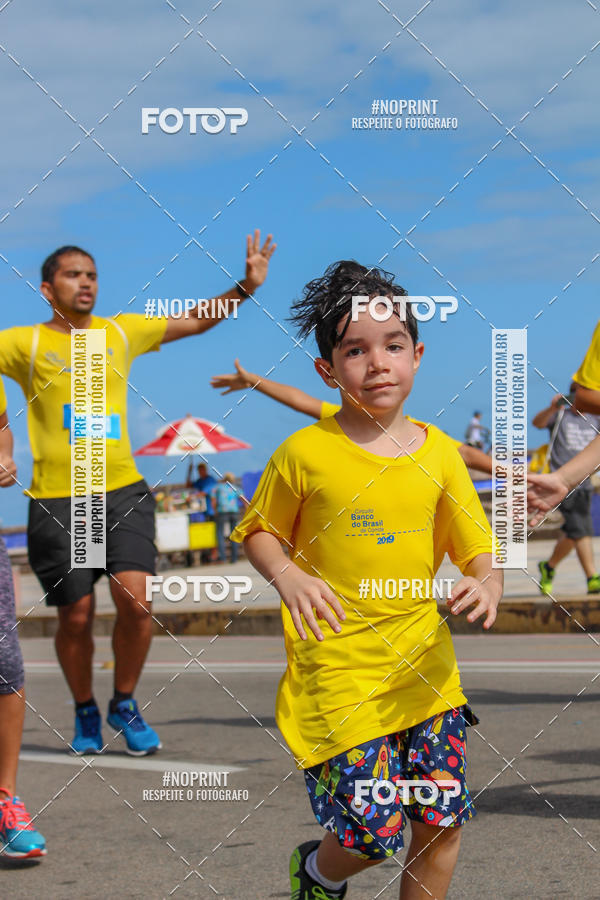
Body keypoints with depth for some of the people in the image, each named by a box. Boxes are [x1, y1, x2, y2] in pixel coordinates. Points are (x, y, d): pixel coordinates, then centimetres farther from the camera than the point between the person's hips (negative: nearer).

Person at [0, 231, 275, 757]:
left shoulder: (121, 332, 10)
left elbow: (195, 321, 18)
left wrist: (246, 287, 11)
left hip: (123, 490, 2)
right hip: (58, 499, -2)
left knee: (135, 599, -13)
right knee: (76, 615, 1)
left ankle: (124, 705, 10)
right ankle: (85, 712, 25)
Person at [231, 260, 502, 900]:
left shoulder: (438, 452, 3)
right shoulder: (305, 453, -7)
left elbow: (477, 549, 9)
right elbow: (257, 530, 6)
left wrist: (486, 584, -13)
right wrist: (288, 576, -14)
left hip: (425, 667, 4)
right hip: (338, 672, -4)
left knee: (443, 821, 4)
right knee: (374, 834, -6)